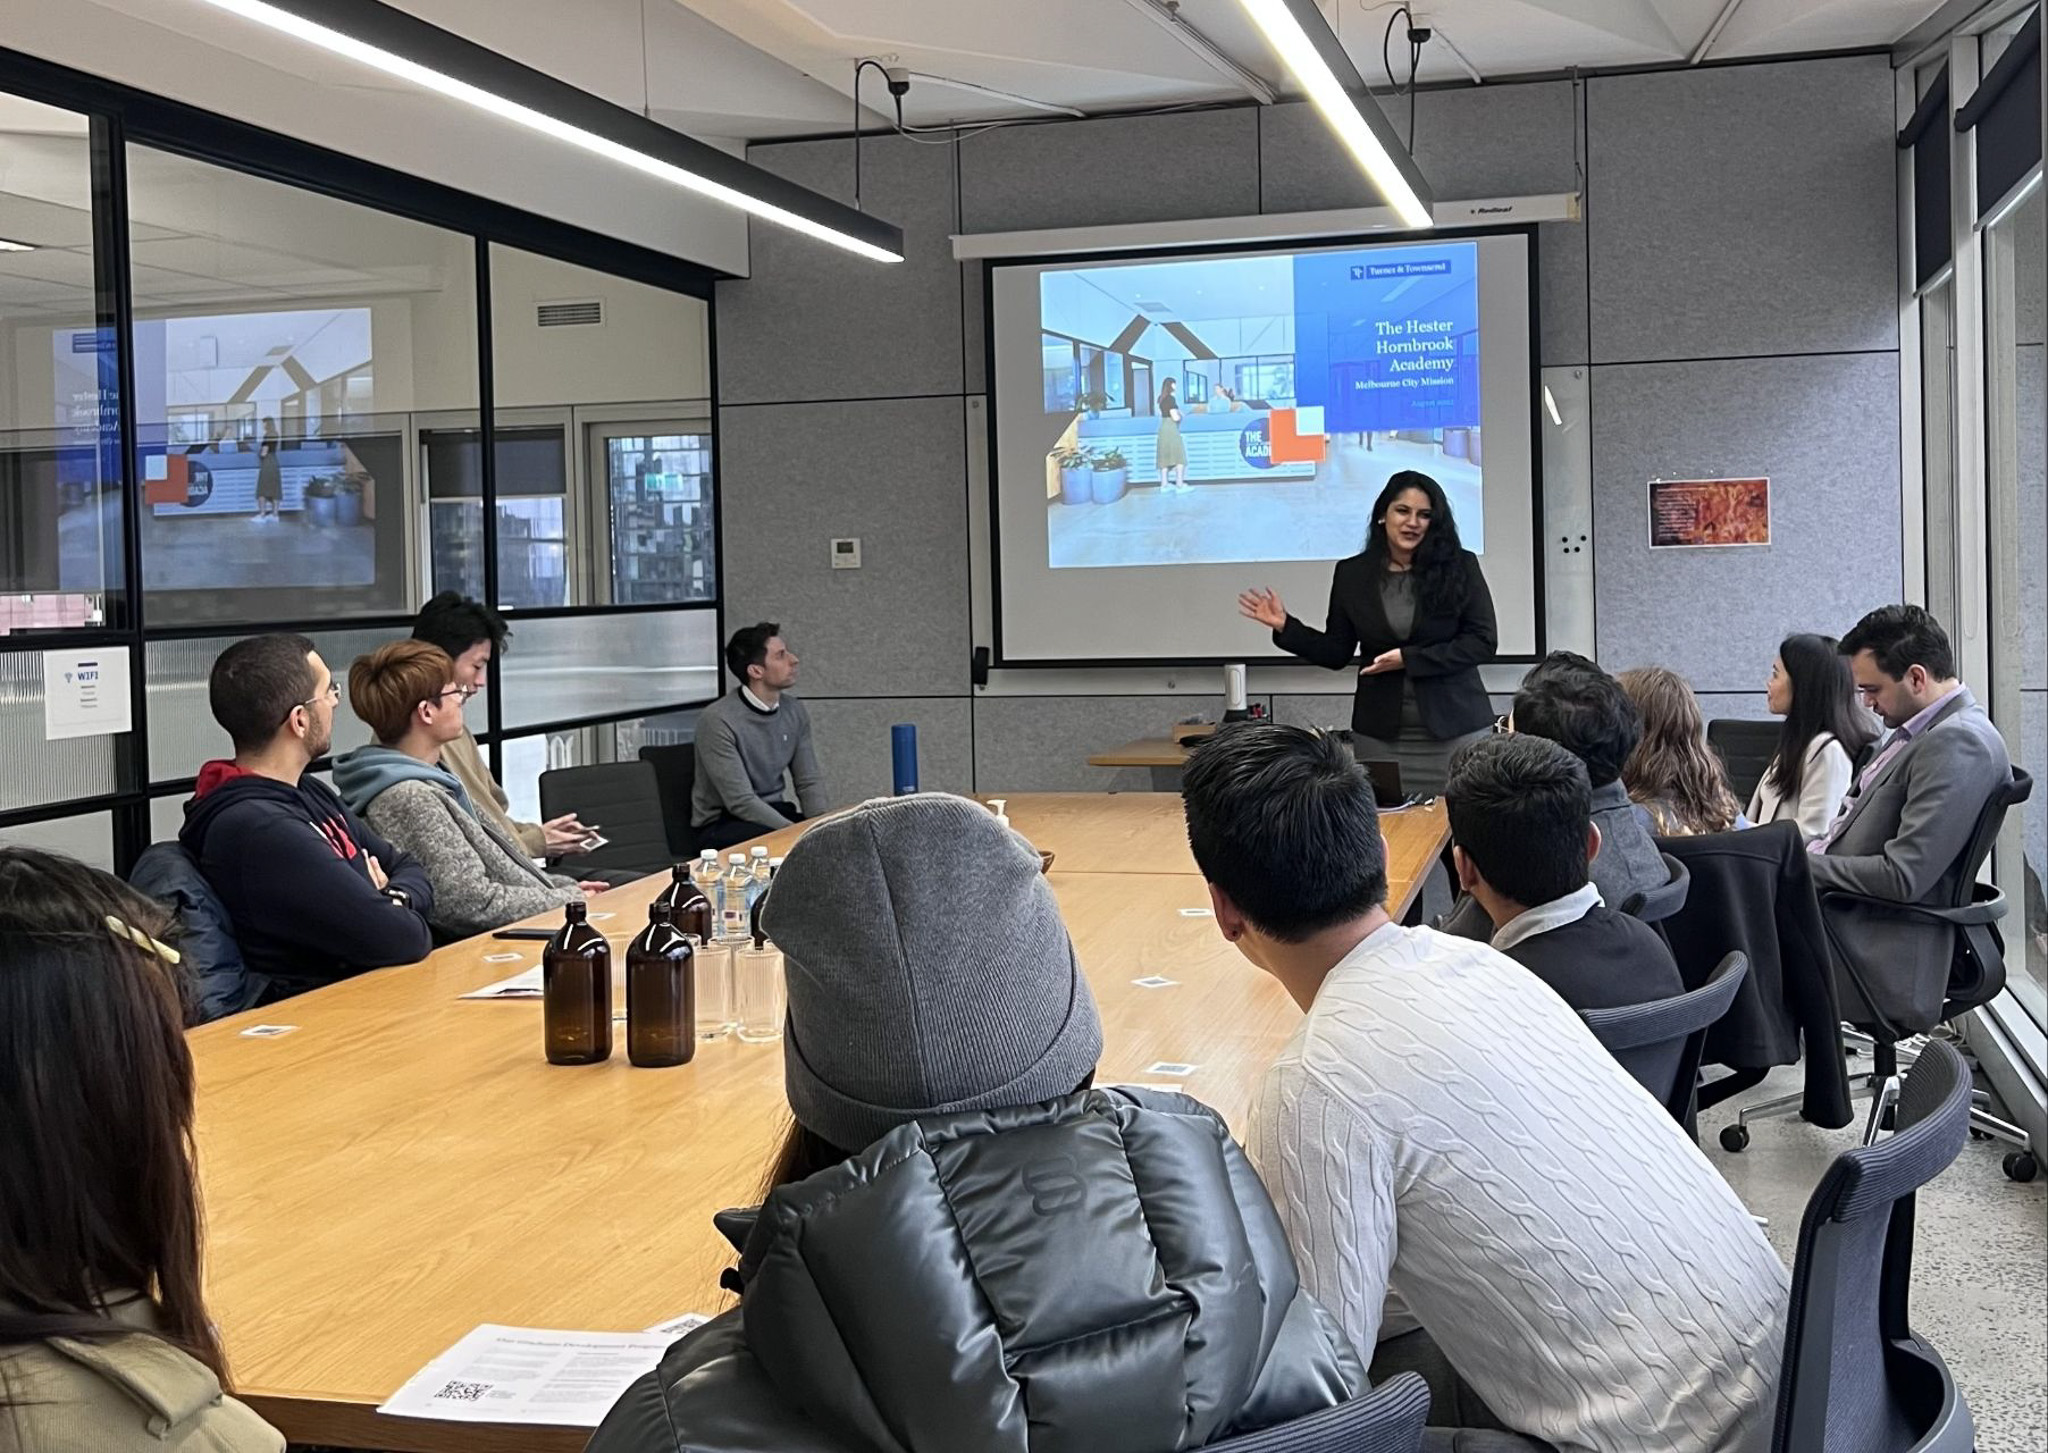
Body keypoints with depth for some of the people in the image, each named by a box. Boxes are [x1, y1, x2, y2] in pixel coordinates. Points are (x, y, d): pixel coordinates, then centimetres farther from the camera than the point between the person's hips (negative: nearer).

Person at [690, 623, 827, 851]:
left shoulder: (794, 711, 3)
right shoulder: (717, 720, -18)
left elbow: (809, 782, 5)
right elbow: (741, 802, -22)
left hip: (775, 814, 7)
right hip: (722, 824, -6)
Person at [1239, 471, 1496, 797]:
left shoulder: (1461, 567, 0)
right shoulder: (1352, 574, 6)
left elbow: (1483, 642, -5)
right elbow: (1336, 653, 11)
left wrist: (1409, 658, -13)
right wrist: (1284, 627, -1)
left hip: (1454, 727, -1)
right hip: (1381, 732, 1)